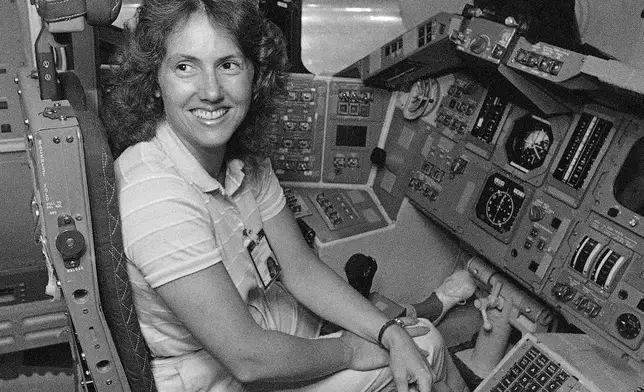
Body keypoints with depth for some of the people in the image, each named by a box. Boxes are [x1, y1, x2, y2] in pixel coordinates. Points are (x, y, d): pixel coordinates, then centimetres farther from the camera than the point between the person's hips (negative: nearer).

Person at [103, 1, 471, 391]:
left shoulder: (245, 155, -8)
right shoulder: (156, 195, -32)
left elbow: (300, 267, -3)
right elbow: (247, 359, -29)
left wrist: (390, 333, -12)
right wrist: (351, 352, -14)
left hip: (269, 321, 6)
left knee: (425, 343, 9)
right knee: (427, 351, 0)